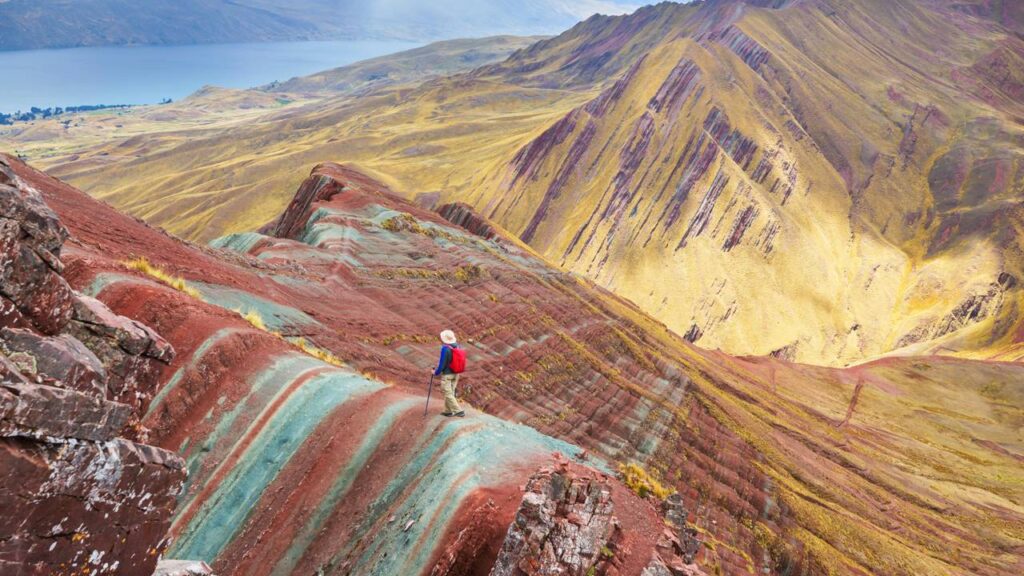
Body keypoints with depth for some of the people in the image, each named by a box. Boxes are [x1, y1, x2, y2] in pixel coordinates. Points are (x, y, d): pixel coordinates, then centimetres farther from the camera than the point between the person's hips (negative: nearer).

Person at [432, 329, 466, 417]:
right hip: (456, 374, 7)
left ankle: (459, 411, -4)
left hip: (447, 374, -7)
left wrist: (436, 372, -2)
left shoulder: (445, 348, -21)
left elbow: (442, 363, -18)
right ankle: (448, 411, 24)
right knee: (450, 392, 17)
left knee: (448, 394, 0)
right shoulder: (457, 346, 1)